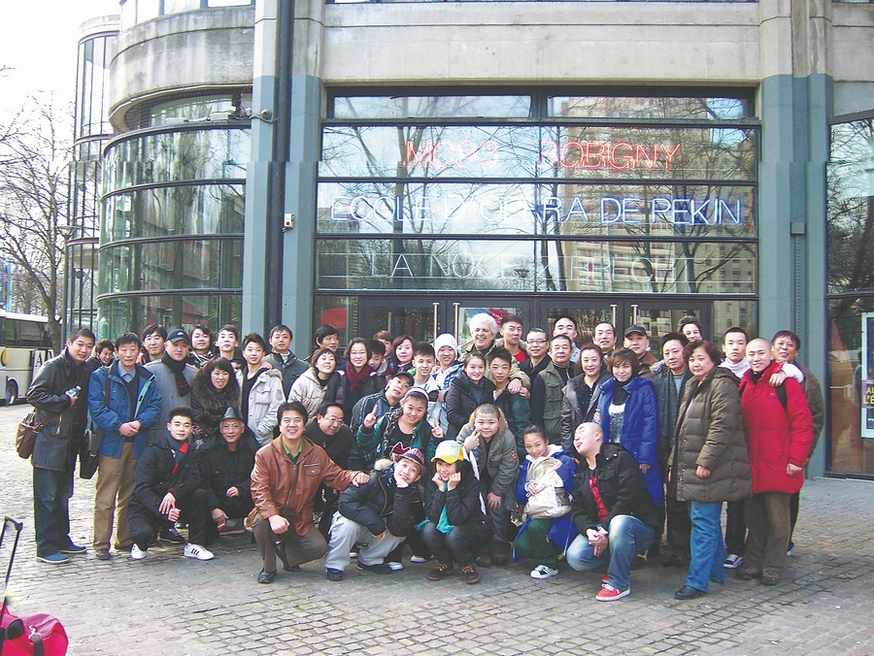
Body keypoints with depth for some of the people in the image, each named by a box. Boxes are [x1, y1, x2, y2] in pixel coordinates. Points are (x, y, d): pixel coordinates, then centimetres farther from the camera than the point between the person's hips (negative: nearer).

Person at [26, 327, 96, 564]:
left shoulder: (85, 372, 14)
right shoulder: (53, 366, -7)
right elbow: (34, 395, -15)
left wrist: (81, 438, 10)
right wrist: (65, 401, -14)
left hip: (70, 443, 7)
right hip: (49, 441, -7)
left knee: (63, 495, 15)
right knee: (46, 496, -3)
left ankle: (61, 539, 25)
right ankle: (46, 548, 2)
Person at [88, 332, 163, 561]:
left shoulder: (147, 379, 12)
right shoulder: (101, 377, 1)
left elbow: (155, 406, 5)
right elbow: (96, 407, -8)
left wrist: (140, 422, -12)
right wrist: (119, 425, -16)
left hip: (138, 443, 4)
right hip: (111, 443, -4)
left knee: (130, 495, 11)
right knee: (105, 496, -5)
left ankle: (125, 540, 21)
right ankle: (101, 544, 1)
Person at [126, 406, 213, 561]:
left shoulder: (191, 452, 3)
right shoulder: (153, 451, -12)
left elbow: (194, 479, -12)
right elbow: (141, 488, -19)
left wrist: (174, 492, -32)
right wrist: (163, 511, -32)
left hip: (173, 505, 4)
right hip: (145, 506, -4)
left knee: (200, 495, -22)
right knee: (143, 532, -35)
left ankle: (194, 545, -9)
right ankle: (141, 545, 5)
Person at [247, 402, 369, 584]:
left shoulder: (317, 454, 1)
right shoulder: (265, 454, -10)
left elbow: (335, 475, 3)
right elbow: (260, 490, -16)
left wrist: (354, 476, -21)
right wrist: (273, 515, -34)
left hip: (300, 520, 2)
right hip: (273, 514, -2)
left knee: (319, 548, -19)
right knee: (261, 521, -35)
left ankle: (286, 551, 16)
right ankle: (268, 567, -7)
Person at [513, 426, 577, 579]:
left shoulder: (564, 460, -3)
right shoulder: (526, 466, 12)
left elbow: (575, 491, -15)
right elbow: (519, 499, 10)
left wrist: (561, 469, -21)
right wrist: (527, 488, -10)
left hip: (561, 515, -5)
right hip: (536, 514, 5)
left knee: (535, 526, -32)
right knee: (521, 547, -20)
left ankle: (549, 565, -9)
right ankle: (551, 552, 10)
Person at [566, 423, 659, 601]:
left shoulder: (620, 458, -8)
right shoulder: (581, 472, 14)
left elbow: (628, 499, -19)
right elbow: (578, 510, 3)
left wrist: (605, 531, -24)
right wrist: (589, 530, -18)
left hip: (636, 526, -5)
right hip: (598, 529, 6)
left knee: (620, 523, -40)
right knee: (575, 557, -21)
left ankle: (619, 583, -19)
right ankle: (618, 565, 9)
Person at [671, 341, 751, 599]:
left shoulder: (722, 385, -11)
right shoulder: (694, 387, 19)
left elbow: (723, 426, -20)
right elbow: (683, 430, 23)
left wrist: (706, 461, -22)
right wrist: (675, 464, 19)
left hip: (708, 469, -10)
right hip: (691, 469, 10)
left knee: (704, 524, -7)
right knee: (708, 522, 17)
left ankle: (697, 581, -5)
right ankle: (716, 571, 27)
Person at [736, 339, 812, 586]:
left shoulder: (786, 383, -6)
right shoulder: (744, 385, 11)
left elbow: (802, 423, -9)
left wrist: (797, 459, -13)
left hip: (778, 464, -5)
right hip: (751, 466, 5)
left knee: (778, 519, 4)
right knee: (753, 518, 12)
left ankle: (773, 567, 14)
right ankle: (752, 564, 22)